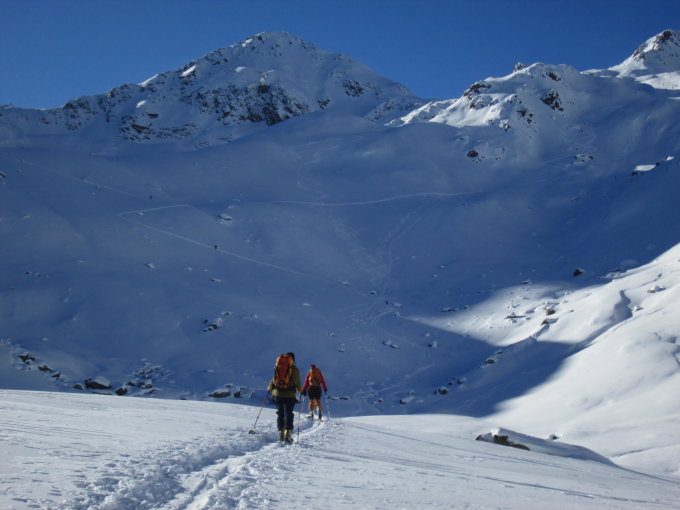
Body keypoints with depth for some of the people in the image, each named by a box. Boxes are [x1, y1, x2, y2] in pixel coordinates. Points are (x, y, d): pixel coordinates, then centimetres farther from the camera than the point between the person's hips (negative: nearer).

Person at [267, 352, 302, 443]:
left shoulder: (277, 368, 6)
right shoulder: (294, 369, -3)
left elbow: (273, 379, 10)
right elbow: (297, 382, -5)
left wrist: (270, 388, 26)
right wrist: (300, 391, 12)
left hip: (278, 394, 3)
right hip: (289, 395, -3)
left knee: (280, 414, 12)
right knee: (289, 414, 1)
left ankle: (281, 432, 8)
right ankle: (288, 433, -10)